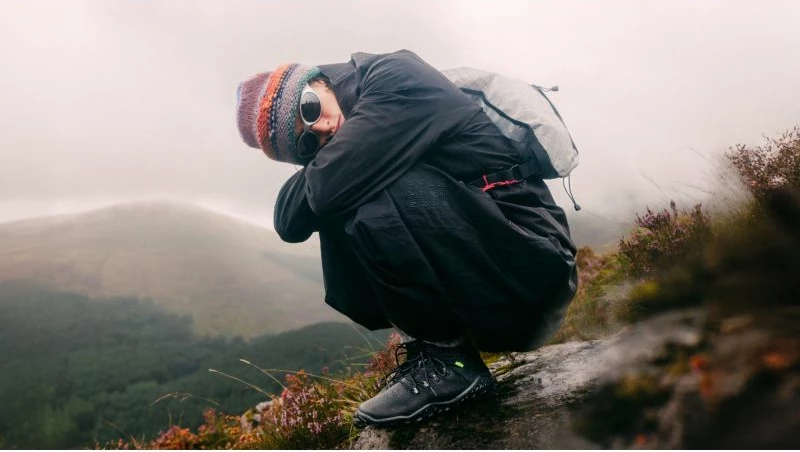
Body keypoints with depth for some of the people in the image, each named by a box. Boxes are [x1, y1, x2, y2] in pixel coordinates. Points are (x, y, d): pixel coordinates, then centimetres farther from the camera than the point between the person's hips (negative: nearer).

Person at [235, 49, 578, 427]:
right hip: (477, 284, 8)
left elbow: (329, 186, -25)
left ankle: (450, 360, -7)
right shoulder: (352, 150, 10)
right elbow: (290, 224, 3)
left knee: (373, 204, -25)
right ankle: (428, 348, 6)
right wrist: (318, 152, -8)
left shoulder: (396, 78, -12)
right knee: (336, 221, 2)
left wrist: (322, 172, -3)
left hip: (532, 267, -8)